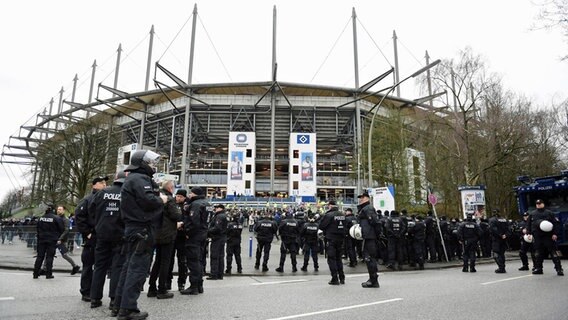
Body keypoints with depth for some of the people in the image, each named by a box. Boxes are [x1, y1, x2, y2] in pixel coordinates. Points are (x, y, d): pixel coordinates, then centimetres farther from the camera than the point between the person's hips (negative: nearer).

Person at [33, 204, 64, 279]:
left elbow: (37, 228, 12)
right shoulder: (56, 218, -12)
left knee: (40, 256, 11)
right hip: (52, 240, -4)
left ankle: (36, 273, 15)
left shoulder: (41, 218, 2)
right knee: (49, 256, 1)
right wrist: (57, 237, 9)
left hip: (41, 239, 4)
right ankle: (48, 274, 3)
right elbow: (61, 229, -9)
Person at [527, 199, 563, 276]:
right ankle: (538, 268, 15)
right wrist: (529, 233, 6)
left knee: (553, 252, -4)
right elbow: (528, 224, 15)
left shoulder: (549, 213, 4)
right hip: (537, 237, 3)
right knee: (538, 253, 7)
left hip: (548, 236, -3)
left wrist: (555, 234, -9)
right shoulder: (532, 214, 12)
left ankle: (559, 269, 1)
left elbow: (556, 223, 0)